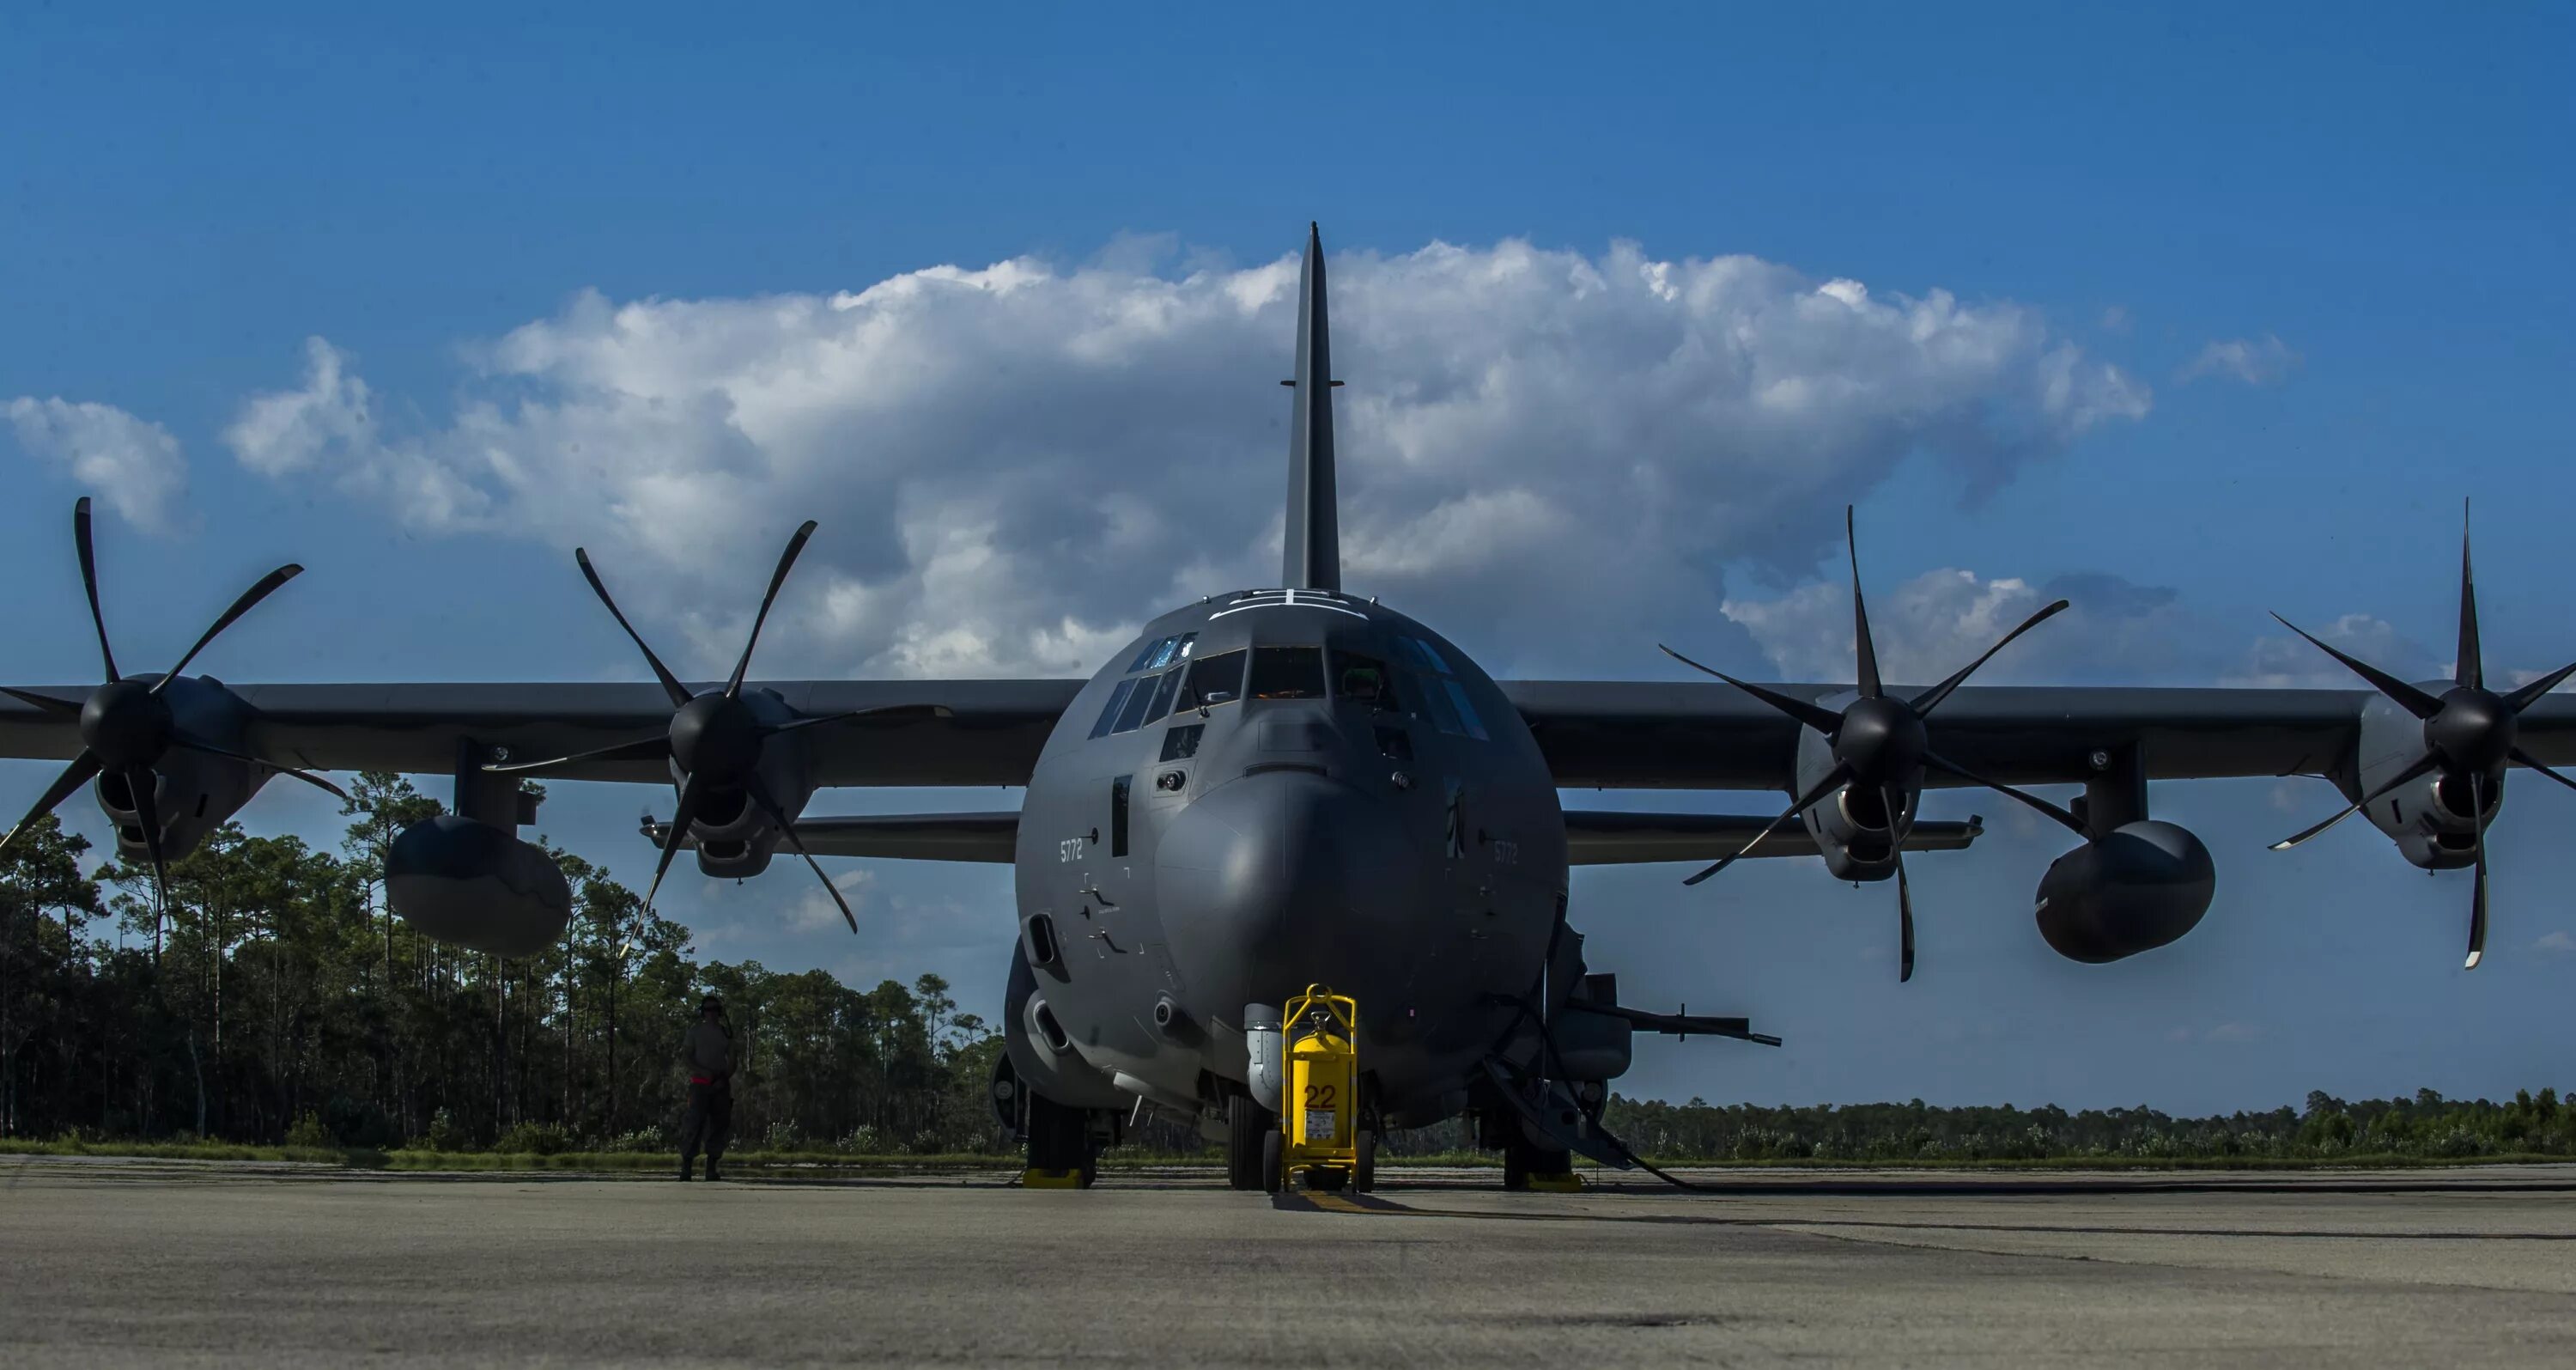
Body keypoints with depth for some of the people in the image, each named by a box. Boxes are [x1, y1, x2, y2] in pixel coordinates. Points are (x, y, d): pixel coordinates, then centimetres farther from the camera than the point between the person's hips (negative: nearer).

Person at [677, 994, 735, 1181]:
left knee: (719, 1124, -1)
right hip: (700, 1084, -4)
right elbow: (685, 1057, 1)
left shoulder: (726, 1033, 13)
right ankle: (686, 1167, -16)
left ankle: (711, 1169, 3)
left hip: (721, 1086, 4)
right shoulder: (696, 1030, 5)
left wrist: (724, 1079, -7)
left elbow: (732, 1062, 12)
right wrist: (703, 1072, -14)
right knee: (695, 1123, -14)